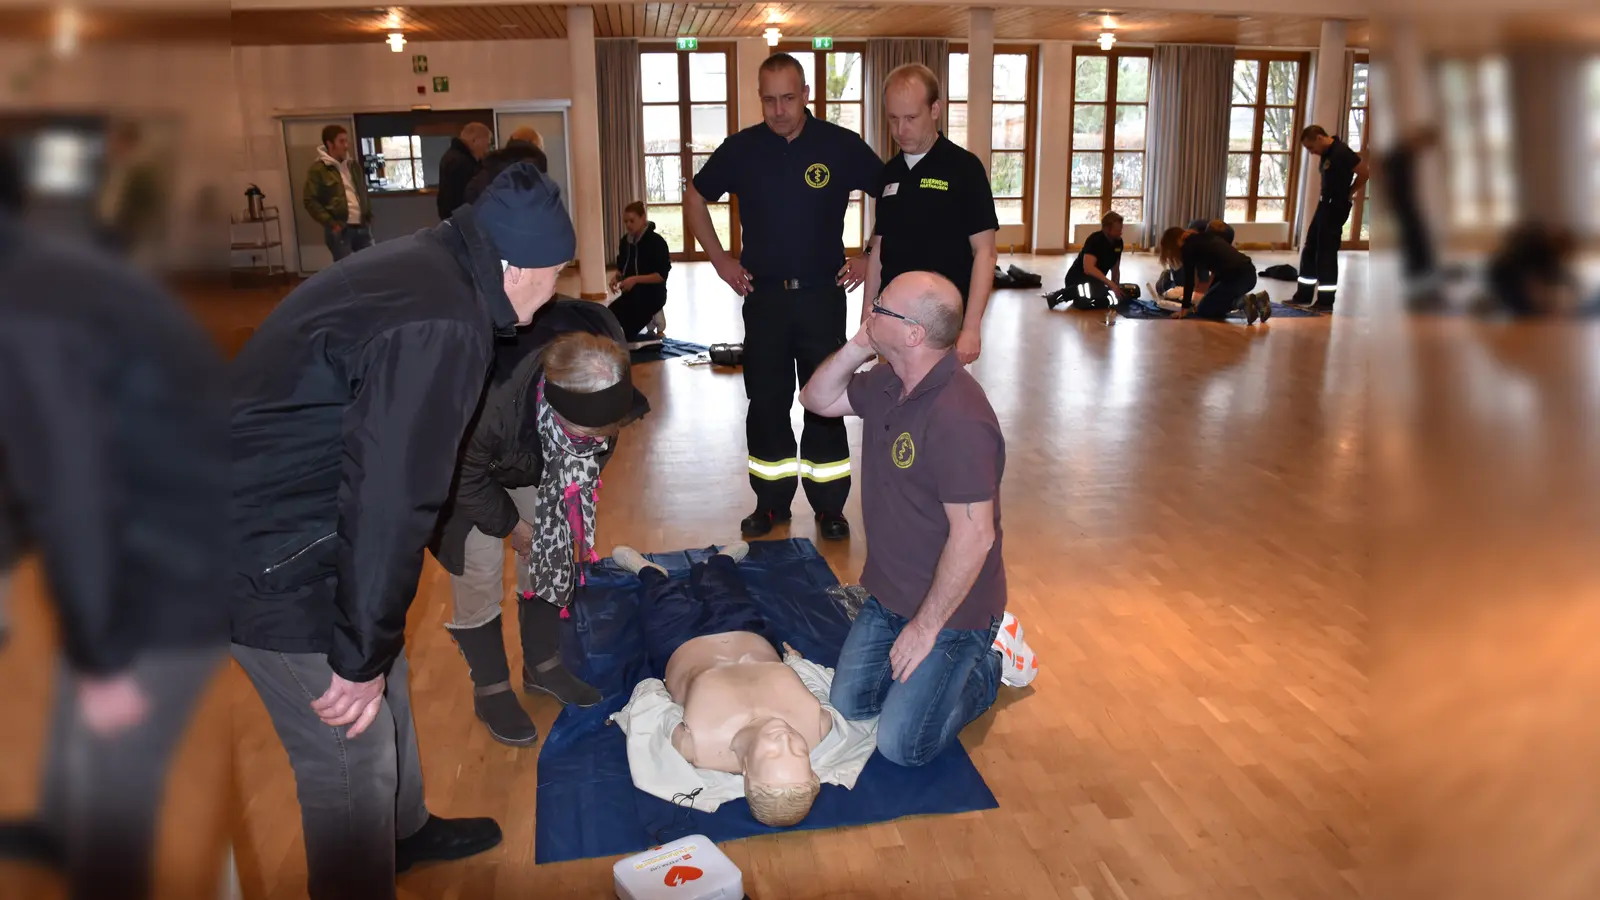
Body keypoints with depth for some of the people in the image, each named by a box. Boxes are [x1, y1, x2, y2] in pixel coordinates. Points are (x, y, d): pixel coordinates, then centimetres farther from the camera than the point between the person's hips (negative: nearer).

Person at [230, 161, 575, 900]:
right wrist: (360, 654, -18)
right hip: (271, 554, -10)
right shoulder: (442, 324, -28)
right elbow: (389, 495, -28)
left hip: (272, 514, 10)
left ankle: (405, 830, 48)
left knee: (387, 685, 26)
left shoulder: (421, 266, 5)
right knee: (351, 757, 4)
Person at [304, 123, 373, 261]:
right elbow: (310, 201, -7)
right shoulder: (318, 170, -4)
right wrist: (331, 223, -13)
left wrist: (369, 217, 12)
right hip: (339, 229, -6)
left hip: (361, 227, 6)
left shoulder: (354, 166, 15)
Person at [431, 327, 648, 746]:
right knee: (479, 569, -6)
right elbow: (466, 479, -23)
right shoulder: (489, 403, -46)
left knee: (552, 551, 6)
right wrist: (510, 526, -10)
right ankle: (490, 690, 14)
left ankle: (542, 664, 27)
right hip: (466, 464, -4)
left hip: (540, 456, 5)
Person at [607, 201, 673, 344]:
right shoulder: (625, 241, 8)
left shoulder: (656, 241, -12)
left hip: (652, 294, -6)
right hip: (631, 293, 7)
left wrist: (635, 279, -24)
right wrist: (616, 277, -5)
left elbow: (662, 275, -15)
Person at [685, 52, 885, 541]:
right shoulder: (741, 148, 0)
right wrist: (719, 259, 6)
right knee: (766, 401, 8)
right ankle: (771, 501, 22)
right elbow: (695, 198, 14)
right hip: (763, 296, 2)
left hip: (822, 295, -1)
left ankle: (829, 505, 17)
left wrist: (872, 260, -1)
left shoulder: (842, 146, -5)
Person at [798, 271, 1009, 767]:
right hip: (890, 594, 8)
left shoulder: (959, 418, -30)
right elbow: (817, 399, 12)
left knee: (902, 745, -3)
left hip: (950, 604, -8)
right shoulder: (887, 384, -1)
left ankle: (984, 669, 18)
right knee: (848, 705, 13)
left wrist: (926, 625, -20)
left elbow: (974, 536, -29)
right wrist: (857, 348, -8)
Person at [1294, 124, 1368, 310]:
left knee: (1326, 253, -6)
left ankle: (1326, 301, 1)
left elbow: (1364, 172, -16)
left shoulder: (1341, 151, -18)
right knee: (1310, 249, 13)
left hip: (1337, 206, -10)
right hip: (1325, 203, 10)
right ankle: (1304, 295, 21)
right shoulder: (1326, 153, 10)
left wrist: (1348, 194, -4)